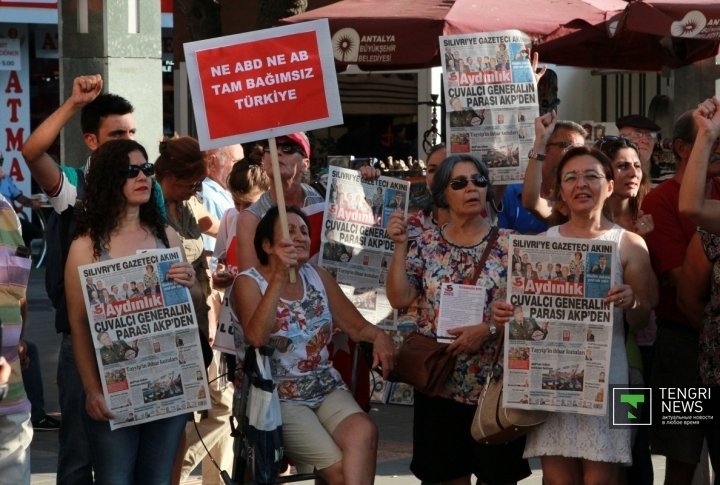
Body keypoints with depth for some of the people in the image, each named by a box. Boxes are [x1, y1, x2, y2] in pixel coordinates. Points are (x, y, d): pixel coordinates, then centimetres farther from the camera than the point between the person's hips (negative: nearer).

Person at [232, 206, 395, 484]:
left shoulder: (318, 276, 12)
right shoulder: (250, 282, -3)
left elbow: (357, 326, 14)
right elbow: (256, 338, -22)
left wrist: (380, 338, -9)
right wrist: (279, 276, -26)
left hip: (328, 388, 4)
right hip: (280, 397, -4)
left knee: (364, 432, -30)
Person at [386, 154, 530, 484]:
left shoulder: (507, 243, -2)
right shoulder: (426, 244, 4)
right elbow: (400, 299, -6)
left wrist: (487, 330, -18)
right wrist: (400, 246, -11)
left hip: (495, 381, -1)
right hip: (440, 381, 2)